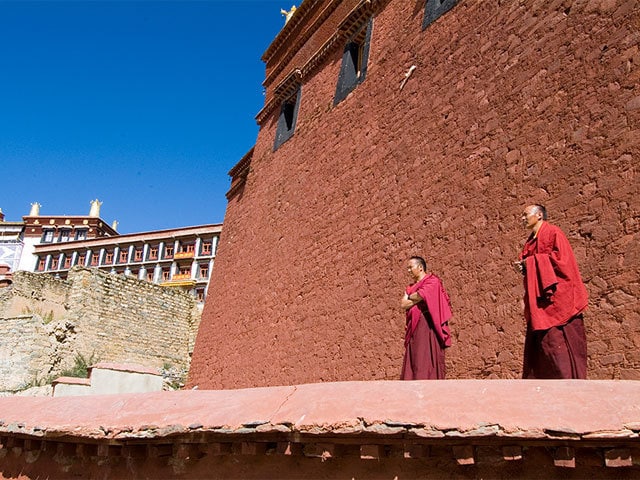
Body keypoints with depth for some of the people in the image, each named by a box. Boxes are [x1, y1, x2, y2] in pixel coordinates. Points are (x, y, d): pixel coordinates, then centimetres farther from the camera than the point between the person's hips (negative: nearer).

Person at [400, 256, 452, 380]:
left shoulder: (432, 281, 2)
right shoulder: (411, 287, 23)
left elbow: (421, 295, -15)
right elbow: (403, 304, 8)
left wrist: (409, 297, 5)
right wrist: (416, 298, -5)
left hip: (427, 325, -7)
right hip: (414, 327, 7)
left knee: (426, 359, -11)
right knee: (413, 360, 1)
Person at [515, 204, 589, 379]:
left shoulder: (553, 232, -4)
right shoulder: (531, 241, 20)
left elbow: (562, 259, -15)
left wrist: (532, 261, -11)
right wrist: (524, 267, 1)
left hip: (555, 298, -8)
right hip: (538, 300, 8)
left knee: (556, 339, -10)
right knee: (538, 343, 6)